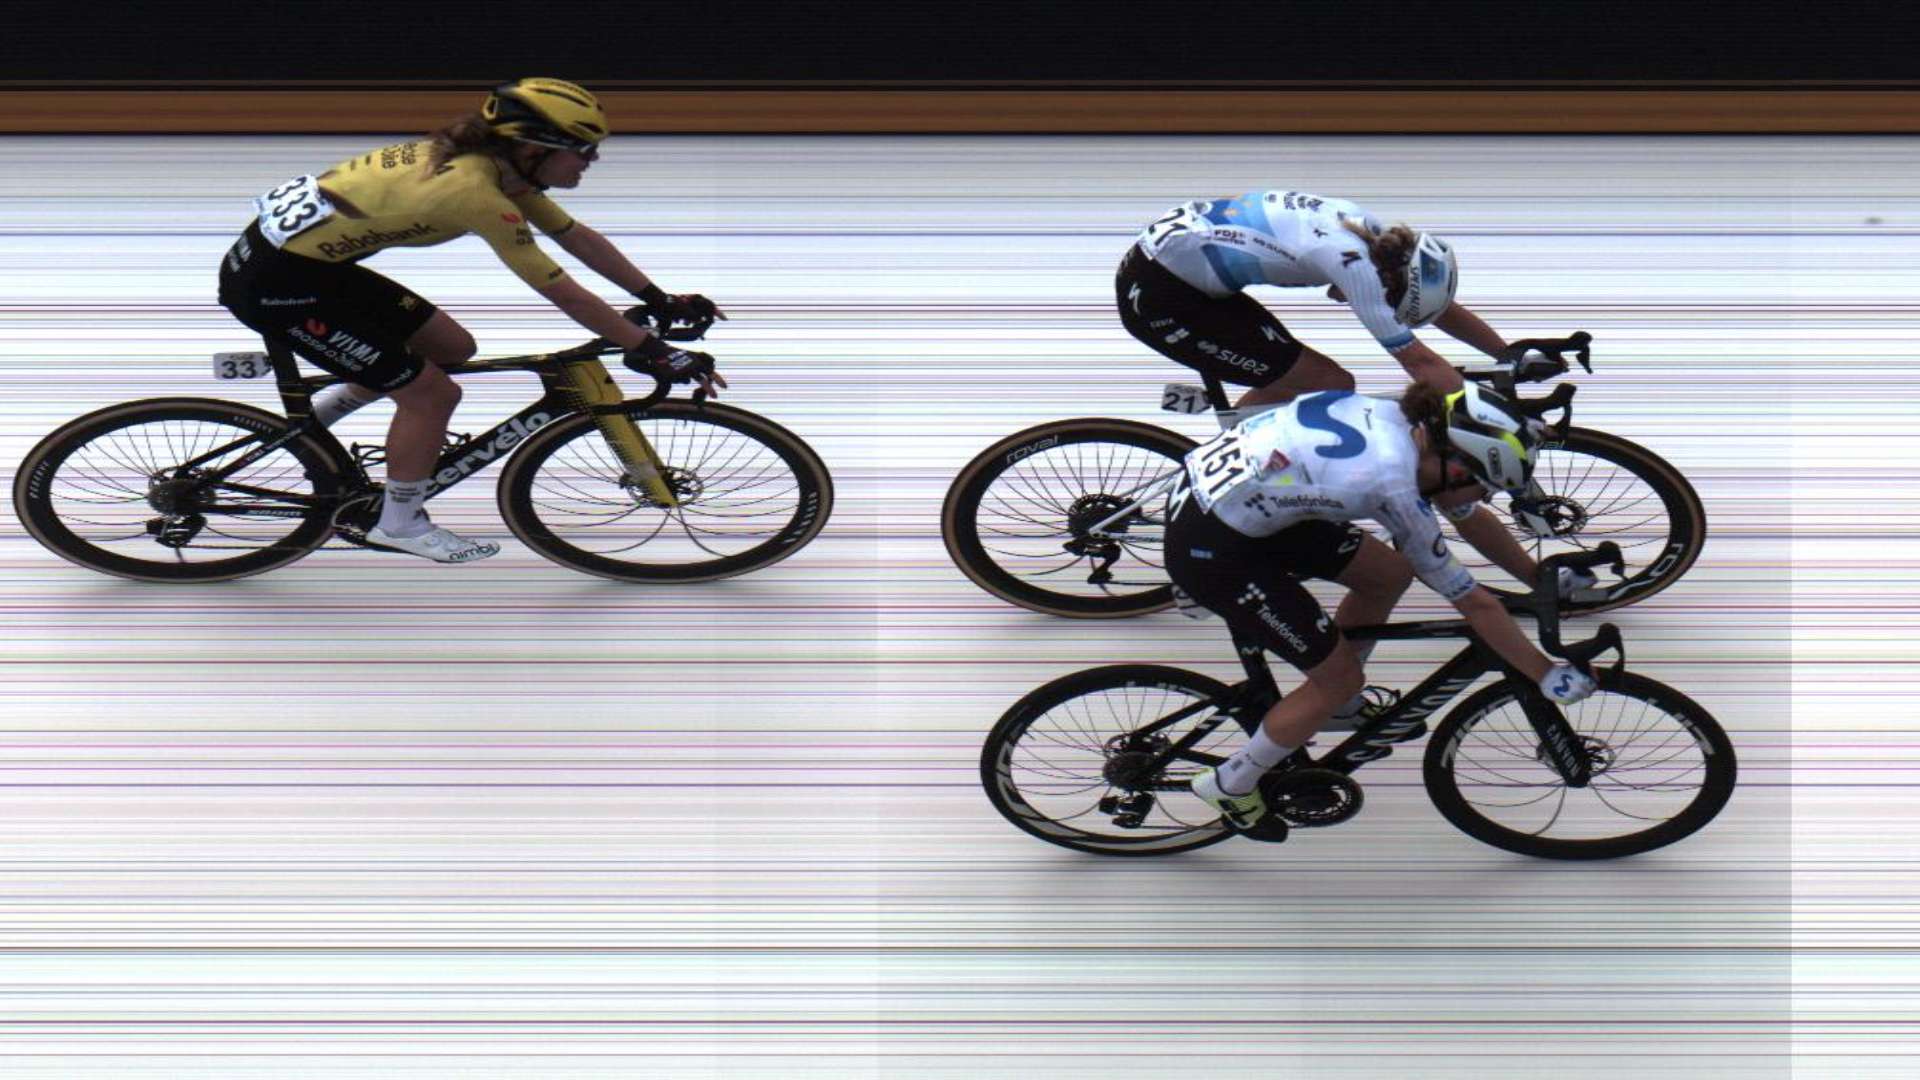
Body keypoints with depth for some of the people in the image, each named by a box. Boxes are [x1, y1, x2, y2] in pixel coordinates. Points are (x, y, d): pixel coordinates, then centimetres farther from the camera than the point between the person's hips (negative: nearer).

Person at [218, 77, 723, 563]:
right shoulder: (478, 192, -25)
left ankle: (308, 418, 27)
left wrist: (662, 300, 10)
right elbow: (568, 297, -22)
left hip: (311, 260, 9)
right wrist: (657, 353, -17)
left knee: (451, 348, 15)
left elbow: (579, 237, 10)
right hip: (274, 282, -9)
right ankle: (401, 524, 14)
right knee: (430, 393, -5)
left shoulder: (492, 164, 1)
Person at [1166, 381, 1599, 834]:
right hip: (1210, 546, -9)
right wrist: (1547, 677, -6)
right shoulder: (1395, 483, -25)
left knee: (1389, 574, 16)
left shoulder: (1400, 419, -1)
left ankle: (1336, 705, 35)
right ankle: (1229, 786, 19)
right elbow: (1472, 601, -15)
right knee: (1341, 678, 3)